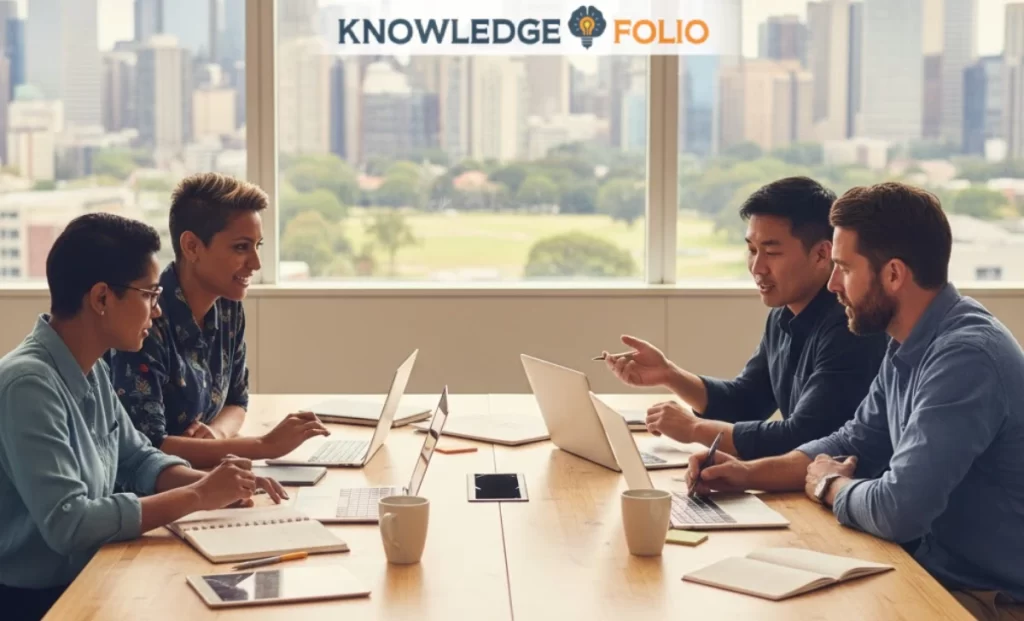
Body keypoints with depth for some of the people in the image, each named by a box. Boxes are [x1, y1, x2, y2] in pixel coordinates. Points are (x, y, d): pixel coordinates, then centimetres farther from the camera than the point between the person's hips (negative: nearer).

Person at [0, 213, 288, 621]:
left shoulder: (92, 371, 5)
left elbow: (139, 461, 15)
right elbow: (67, 523, -29)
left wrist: (211, 483, -5)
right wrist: (197, 496, -22)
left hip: (86, 582, 8)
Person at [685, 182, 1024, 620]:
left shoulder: (966, 355, -27)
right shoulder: (910, 346, 5)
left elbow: (897, 510, -31)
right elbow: (853, 444, 16)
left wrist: (830, 486, -9)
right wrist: (749, 473, 1)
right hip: (933, 564, 8)